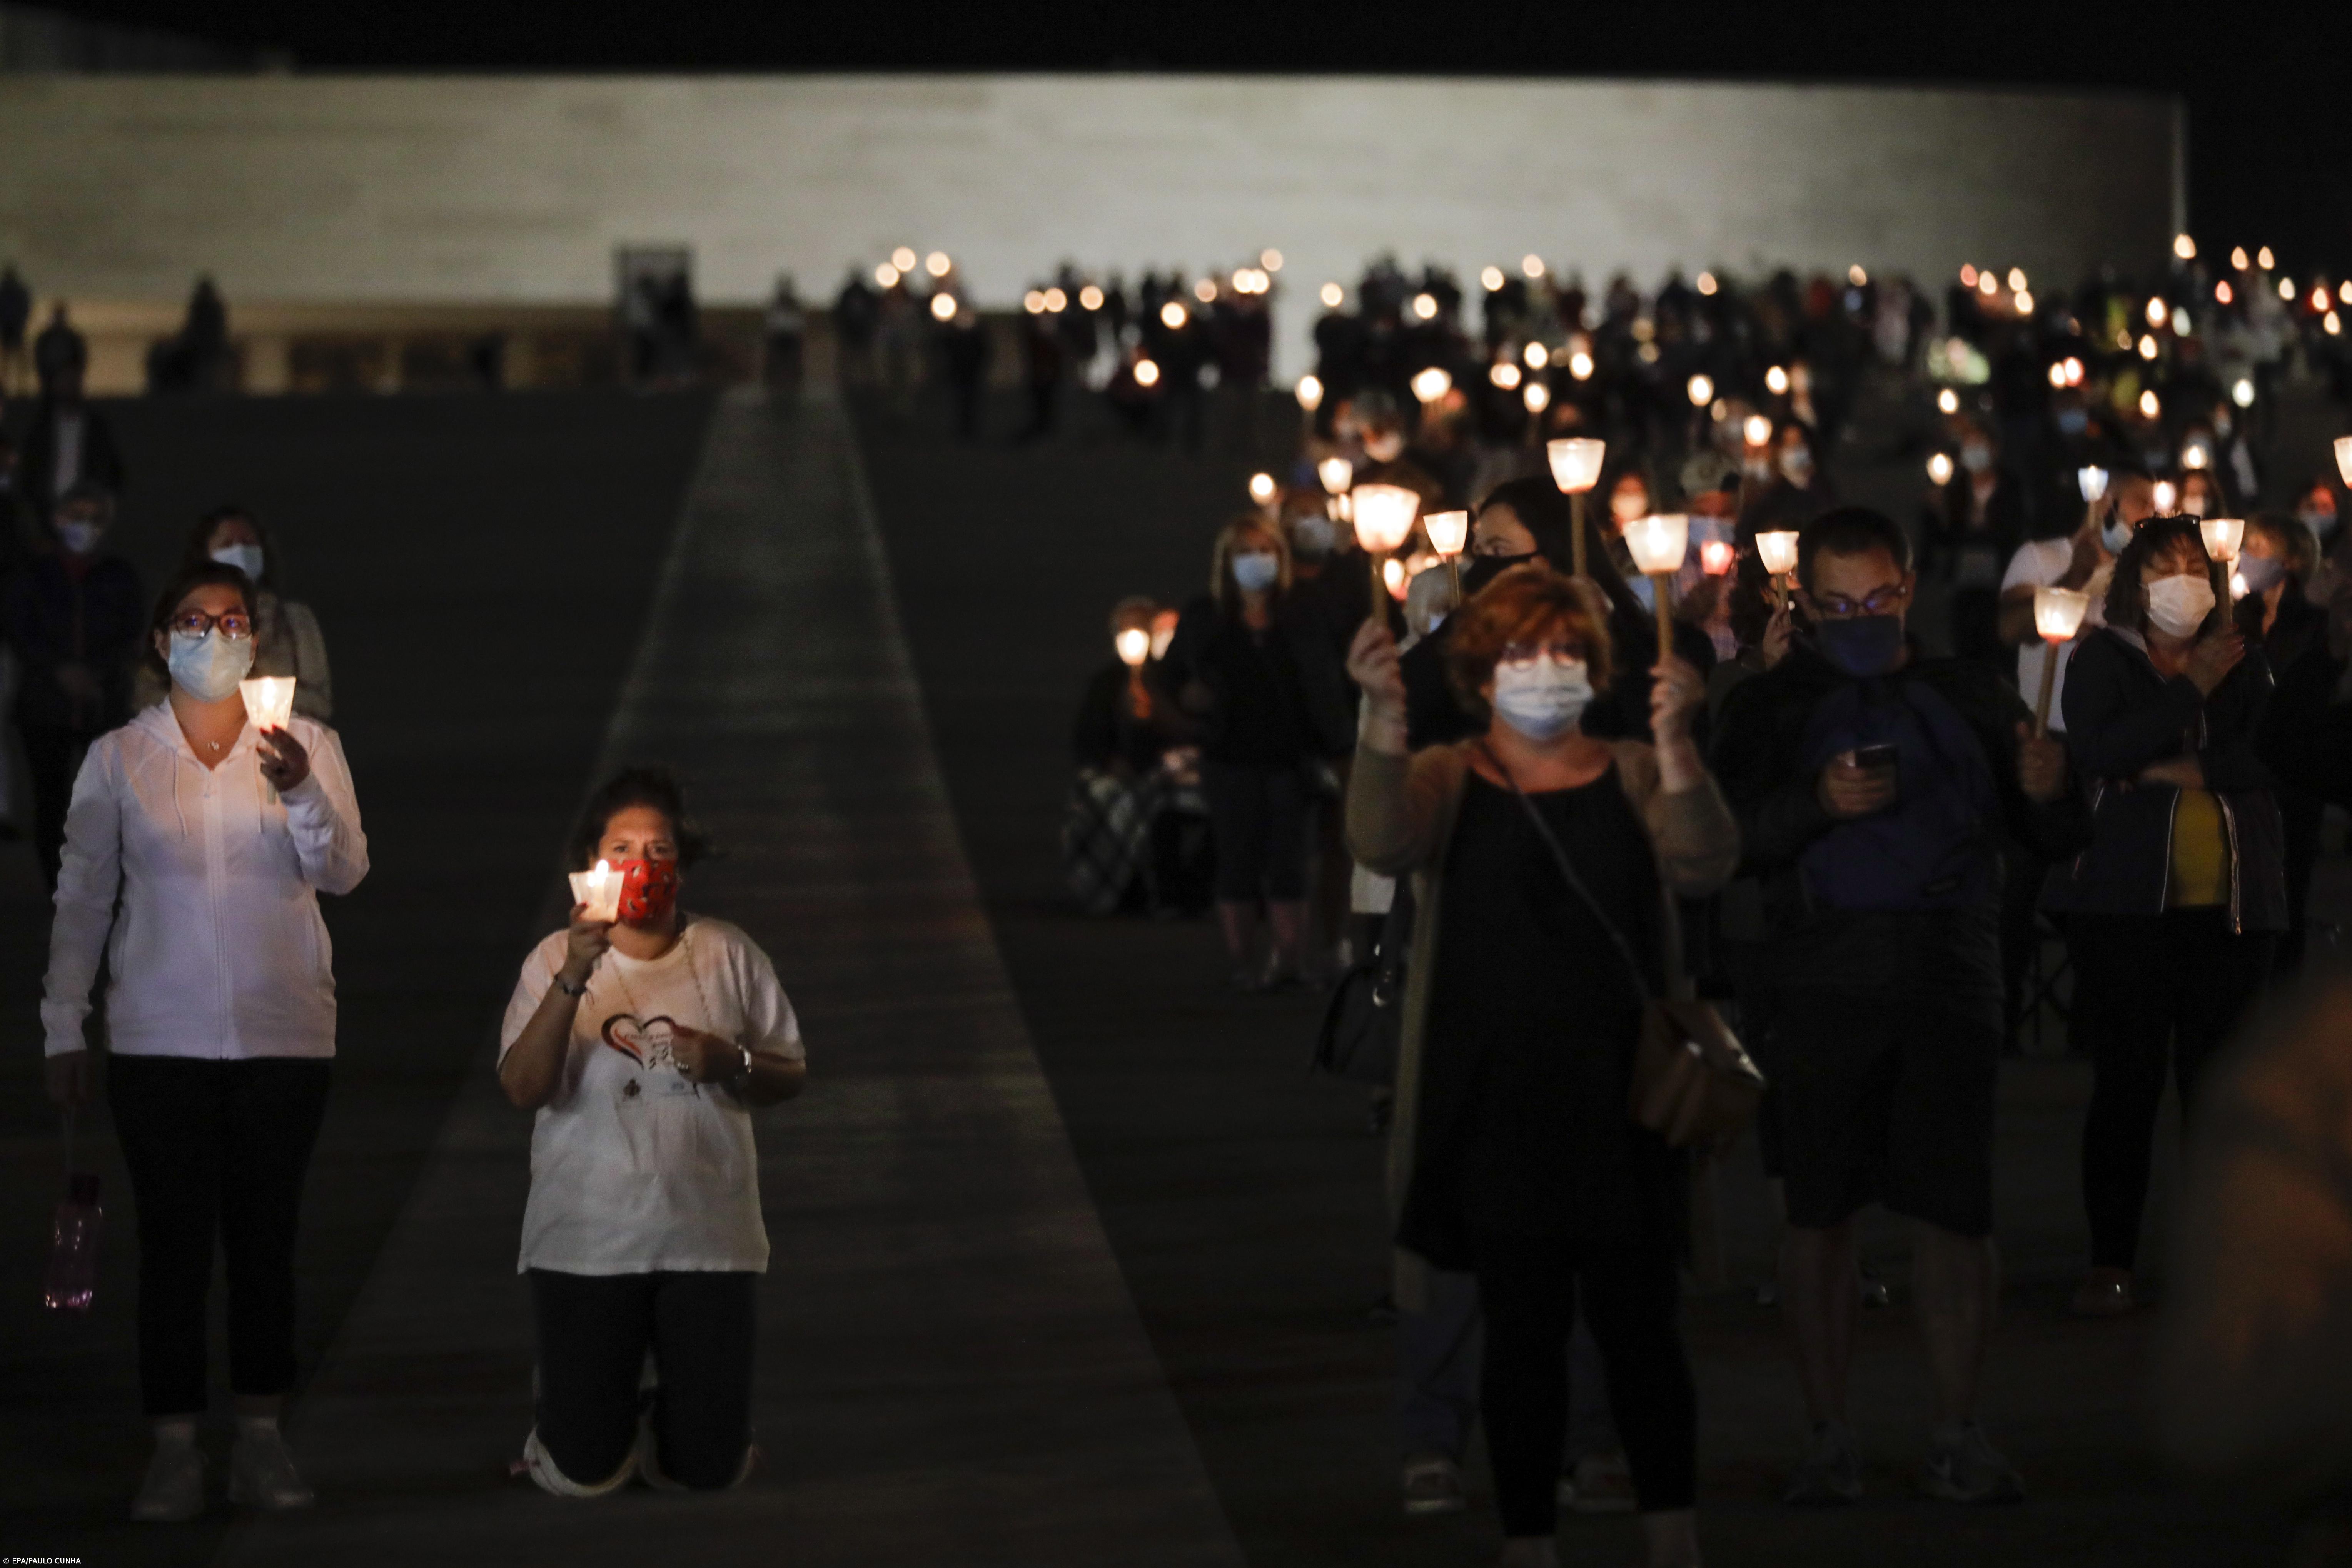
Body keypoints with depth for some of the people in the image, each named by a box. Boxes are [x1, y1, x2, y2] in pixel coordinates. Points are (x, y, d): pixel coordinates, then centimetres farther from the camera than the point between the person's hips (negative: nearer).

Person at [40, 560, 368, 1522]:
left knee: (265, 1239, 4)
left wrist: (301, 795, -25)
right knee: (173, 1240, -3)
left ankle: (261, 1442, 9)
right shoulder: (118, 758, 5)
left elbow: (344, 872, -6)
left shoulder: (306, 745, 5)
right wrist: (63, 1028, 4)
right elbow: (82, 898, 8)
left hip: (283, 1036, 1)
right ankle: (174, 1449, 0)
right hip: (162, 1039, -1)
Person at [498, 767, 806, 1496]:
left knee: (711, 1468, 1)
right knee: (584, 1476, -3)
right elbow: (522, 1089, -14)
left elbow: (791, 1076, 9)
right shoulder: (555, 959, -2)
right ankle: (563, 1424, 33)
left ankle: (663, 1428, 36)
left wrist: (732, 1064, -13)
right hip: (585, 1242, -1)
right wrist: (573, 979, -26)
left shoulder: (728, 954, 2)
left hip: (708, 1237, 1)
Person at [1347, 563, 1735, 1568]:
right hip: (1497, 1101, -1)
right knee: (1522, 1331, 3)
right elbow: (1384, 844, -18)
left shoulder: (1633, 778, 8)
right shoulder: (1446, 780, 5)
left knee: (1640, 1327, 1)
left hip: (1620, 1103, 1)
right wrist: (1385, 715, -33)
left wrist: (1673, 737, -27)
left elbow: (1703, 864, -12)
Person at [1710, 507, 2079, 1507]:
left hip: (1950, 983, 1)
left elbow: (2054, 840, 13)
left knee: (1956, 1212, -3)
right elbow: (1727, 841, -3)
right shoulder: (1771, 705, 9)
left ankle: (1957, 1438, 4)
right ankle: (1829, 1440, 6)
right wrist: (1818, 804, -19)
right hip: (1824, 984, -1)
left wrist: (2048, 793, -10)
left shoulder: (1969, 698, 14)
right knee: (1820, 1215, 0)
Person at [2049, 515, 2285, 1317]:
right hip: (2132, 903, -2)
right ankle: (2110, 1262, -1)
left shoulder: (2243, 662, 13)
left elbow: (2275, 756, 0)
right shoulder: (2103, 660, 6)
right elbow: (2096, 752, -12)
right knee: (2127, 1077, -4)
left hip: (2231, 905, 2)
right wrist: (2195, 688, -13)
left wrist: (2190, 771, -10)